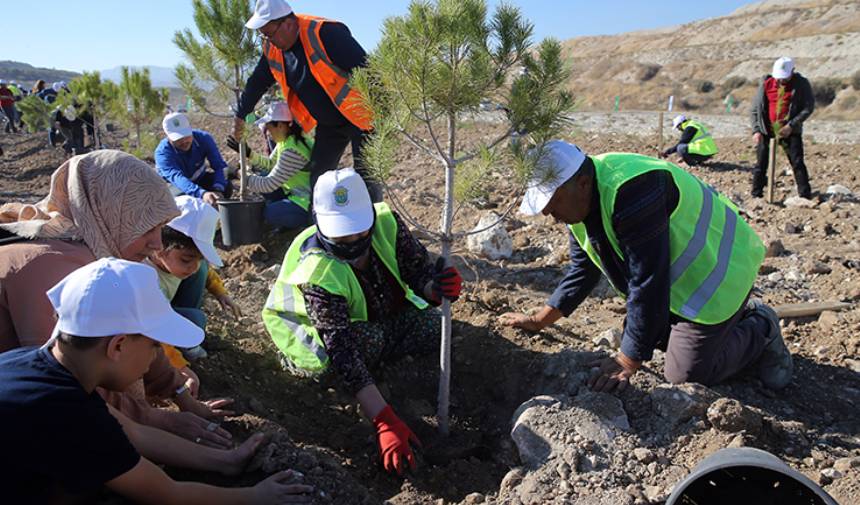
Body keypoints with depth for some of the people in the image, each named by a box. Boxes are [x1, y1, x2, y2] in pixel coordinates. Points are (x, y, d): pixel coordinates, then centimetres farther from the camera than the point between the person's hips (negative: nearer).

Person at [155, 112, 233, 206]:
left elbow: (220, 166, -27)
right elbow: (176, 177, -47)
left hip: (199, 179, 3)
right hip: (173, 185, -3)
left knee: (226, 186, -24)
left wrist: (218, 190, -49)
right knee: (182, 197, -37)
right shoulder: (162, 152, -30)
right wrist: (202, 194, -67)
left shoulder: (204, 138, -21)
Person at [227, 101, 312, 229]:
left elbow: (269, 184, -23)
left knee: (269, 214, -22)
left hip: (307, 202, -10)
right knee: (260, 179, 8)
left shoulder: (292, 151, -27)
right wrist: (247, 153, 3)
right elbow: (270, 163, 14)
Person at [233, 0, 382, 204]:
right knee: (318, 176, 5)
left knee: (367, 178, -6)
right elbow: (256, 84, 16)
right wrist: (240, 116, 22)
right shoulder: (272, 49, 0)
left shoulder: (324, 32, -23)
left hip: (357, 116, -7)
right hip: (327, 124, 8)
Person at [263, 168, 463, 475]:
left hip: (377, 316, 5)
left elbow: (419, 271, -19)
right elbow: (343, 351, -45)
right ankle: (304, 361, -6)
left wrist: (434, 288, -46)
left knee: (434, 325, -17)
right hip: (311, 324, -4)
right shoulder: (318, 273, -39)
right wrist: (386, 423, -52)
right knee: (367, 339, -35)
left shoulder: (386, 223, -27)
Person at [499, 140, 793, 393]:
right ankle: (741, 316, 28)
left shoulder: (631, 192, -35)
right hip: (677, 277, 9)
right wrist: (539, 321, 4)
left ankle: (761, 332, 15)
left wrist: (627, 363, -28)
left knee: (685, 377, -7)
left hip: (716, 272, -9)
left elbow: (648, 284, -33)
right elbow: (582, 270, 7)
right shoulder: (579, 201, -4)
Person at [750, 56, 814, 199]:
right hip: (766, 130, 2)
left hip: (790, 131, -2)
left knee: (797, 163, -5)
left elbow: (809, 107, -4)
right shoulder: (766, 84, 4)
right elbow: (755, 108, 7)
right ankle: (756, 195, 12)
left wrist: (791, 125, -15)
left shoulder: (802, 84, -1)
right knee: (761, 164, 3)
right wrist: (756, 130, -4)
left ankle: (806, 196, 0)